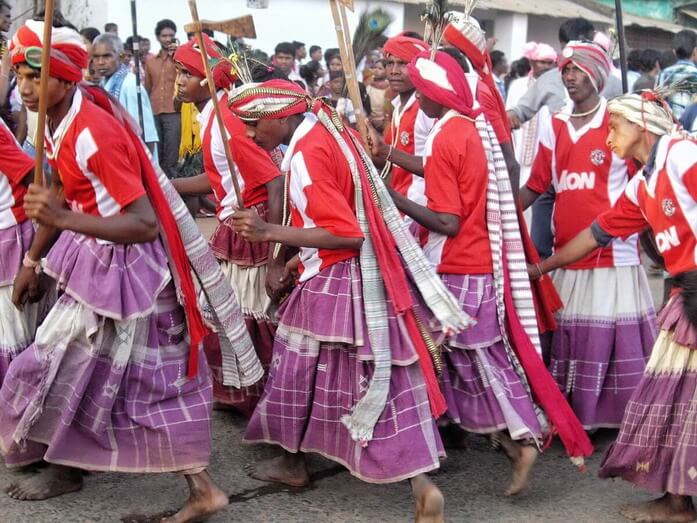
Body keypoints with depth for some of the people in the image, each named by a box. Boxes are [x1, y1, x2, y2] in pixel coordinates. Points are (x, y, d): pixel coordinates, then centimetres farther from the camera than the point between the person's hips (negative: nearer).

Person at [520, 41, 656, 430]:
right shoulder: (554, 126, 11)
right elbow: (535, 188, 12)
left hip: (613, 255, -5)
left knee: (614, 340, -1)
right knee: (569, 340, 11)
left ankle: (622, 420, 12)